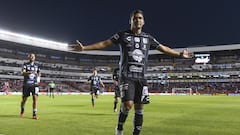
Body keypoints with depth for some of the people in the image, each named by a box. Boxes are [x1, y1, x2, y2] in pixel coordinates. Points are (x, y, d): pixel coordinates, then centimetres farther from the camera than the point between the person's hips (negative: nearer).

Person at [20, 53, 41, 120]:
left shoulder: (36, 65, 9)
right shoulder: (25, 64, 0)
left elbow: (39, 72, 26)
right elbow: (23, 73, -14)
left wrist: (39, 77, 5)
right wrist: (30, 72, -33)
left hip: (34, 84, 1)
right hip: (26, 84, -1)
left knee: (35, 98, -14)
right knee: (24, 99, 8)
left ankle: (34, 114, -11)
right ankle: (22, 111, 37)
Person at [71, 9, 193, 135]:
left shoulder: (148, 38, 12)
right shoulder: (123, 35, 3)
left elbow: (163, 48, 20)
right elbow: (104, 43, 1)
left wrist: (180, 54, 21)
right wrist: (84, 48, -4)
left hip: (141, 78, 4)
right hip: (126, 76, -3)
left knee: (139, 107, 2)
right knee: (128, 104, -16)